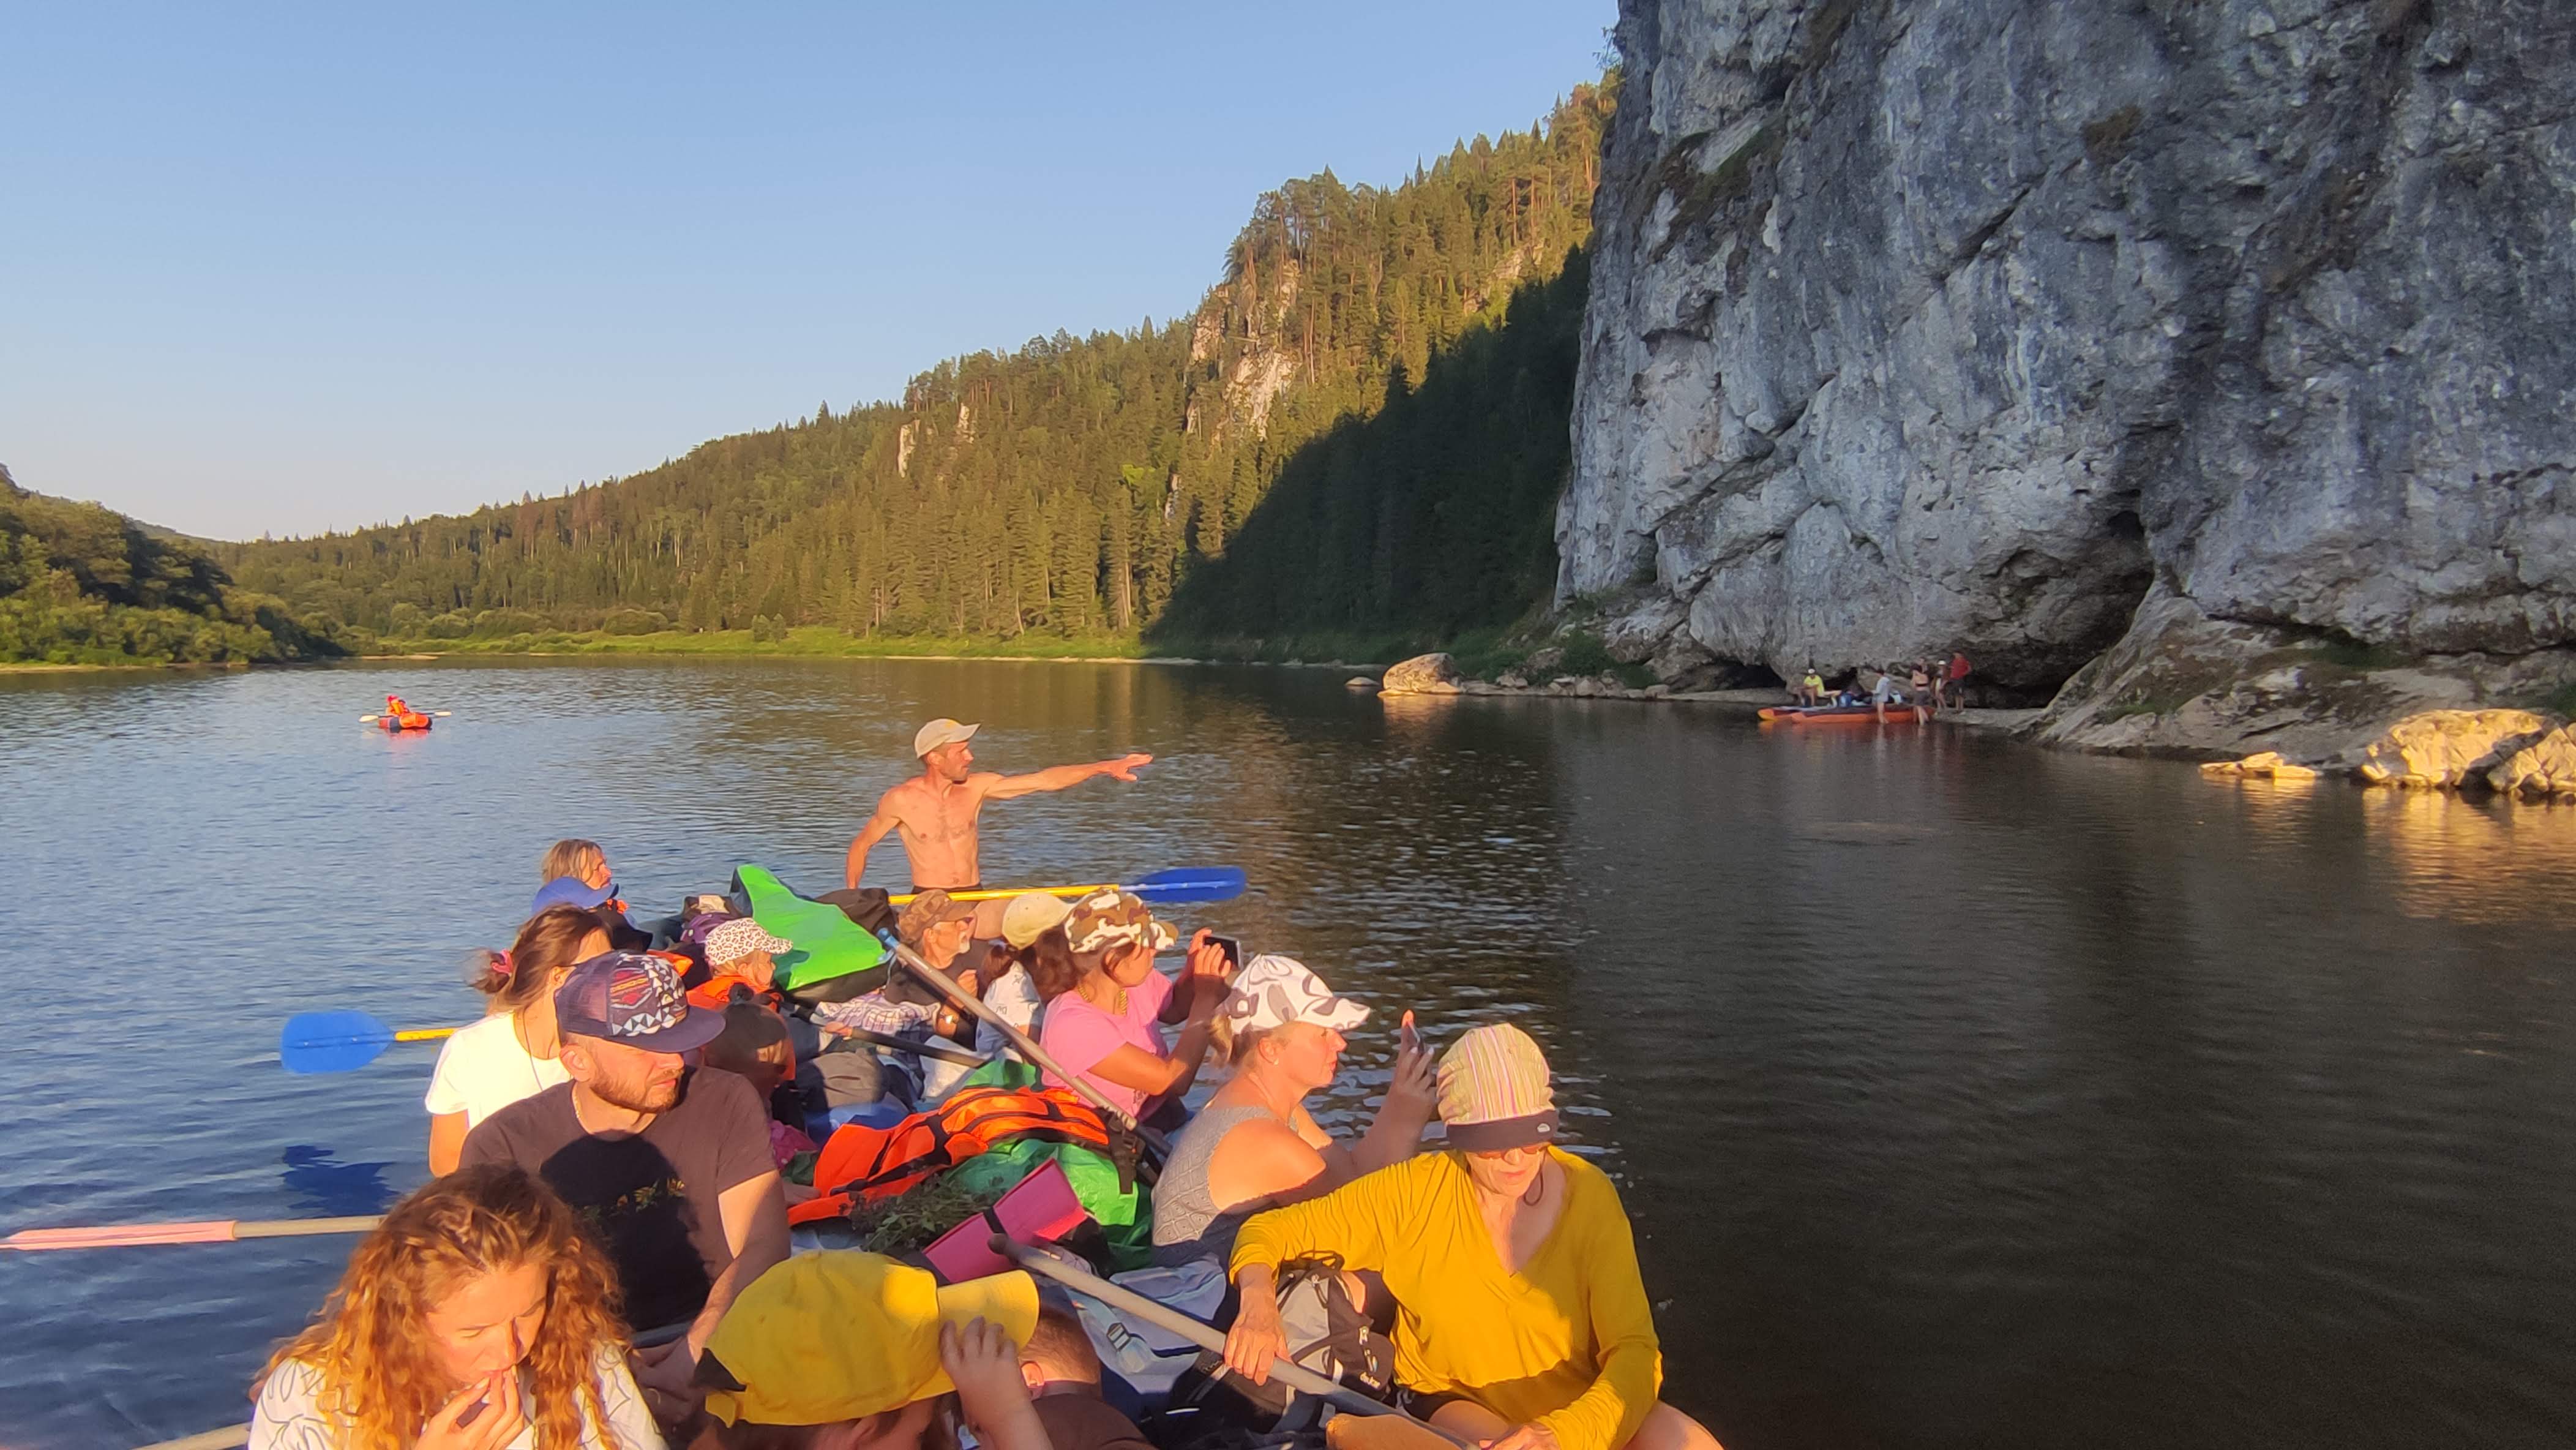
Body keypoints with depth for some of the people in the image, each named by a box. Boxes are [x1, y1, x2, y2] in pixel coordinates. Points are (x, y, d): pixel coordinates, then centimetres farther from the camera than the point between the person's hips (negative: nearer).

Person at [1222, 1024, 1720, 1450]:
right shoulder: (1416, 1193, -12)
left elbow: (1635, 1352, -18)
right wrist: (1259, 1304, -27)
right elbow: (1269, 1230, -4)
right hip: (1451, 1404, -1)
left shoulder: (1588, 1194, -13)